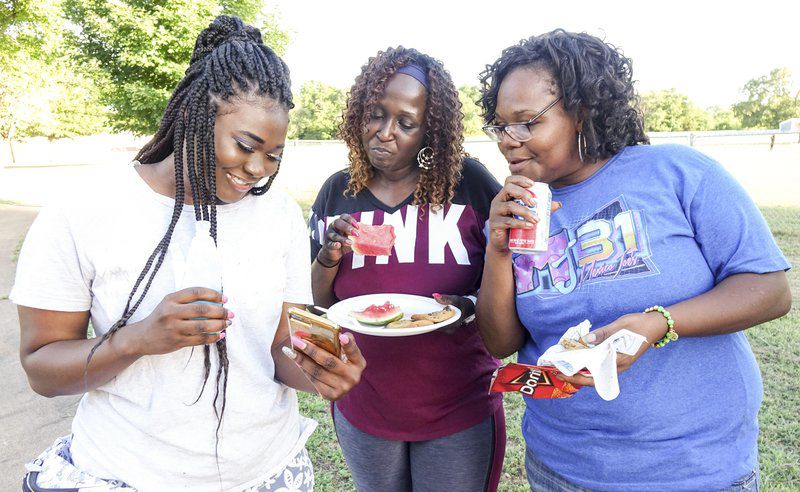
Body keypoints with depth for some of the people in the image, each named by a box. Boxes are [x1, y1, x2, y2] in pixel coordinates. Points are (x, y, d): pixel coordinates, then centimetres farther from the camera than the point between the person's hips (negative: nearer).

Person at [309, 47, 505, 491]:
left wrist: (472, 306, -23)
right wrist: (328, 259, -16)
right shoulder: (337, 193, -2)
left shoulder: (470, 183, -11)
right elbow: (316, 305, 3)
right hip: (362, 409, 3)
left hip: (459, 412, -2)